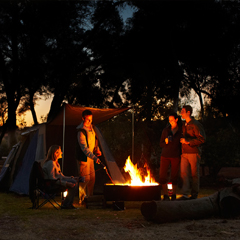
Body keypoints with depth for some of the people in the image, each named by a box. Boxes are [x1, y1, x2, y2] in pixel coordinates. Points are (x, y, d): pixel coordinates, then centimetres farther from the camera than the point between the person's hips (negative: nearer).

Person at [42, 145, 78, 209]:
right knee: (73, 184, -22)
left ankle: (69, 203, -7)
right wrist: (66, 183, -26)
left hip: (57, 181, 10)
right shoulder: (50, 163, -15)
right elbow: (52, 178, -22)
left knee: (75, 182, -7)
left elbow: (61, 176, 19)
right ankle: (66, 205, -12)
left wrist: (72, 178, 5)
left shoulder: (56, 163, 18)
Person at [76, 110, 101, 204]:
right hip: (84, 158, -8)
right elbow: (84, 148, -29)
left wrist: (97, 149, 5)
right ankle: (80, 199, 8)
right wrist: (94, 158, -36)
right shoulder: (81, 131, -24)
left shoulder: (91, 127, 4)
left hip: (90, 156, 9)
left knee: (92, 178, 15)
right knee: (85, 179, -5)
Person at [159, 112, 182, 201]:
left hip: (176, 156, -2)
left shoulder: (181, 131, 3)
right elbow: (161, 144, 12)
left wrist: (181, 154, -6)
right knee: (162, 176, -5)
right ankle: (166, 196, 5)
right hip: (165, 156, 2)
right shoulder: (165, 130, 9)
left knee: (174, 176, 2)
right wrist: (166, 142, -9)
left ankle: (174, 195, 15)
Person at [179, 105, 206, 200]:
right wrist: (182, 140, 10)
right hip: (184, 153, 6)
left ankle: (194, 194, 14)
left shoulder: (196, 124, -7)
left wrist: (188, 141, -17)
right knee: (183, 173, -5)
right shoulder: (183, 125, 16)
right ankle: (185, 194, -6)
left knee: (194, 174, 3)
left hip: (194, 153, -6)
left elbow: (202, 139, -14)